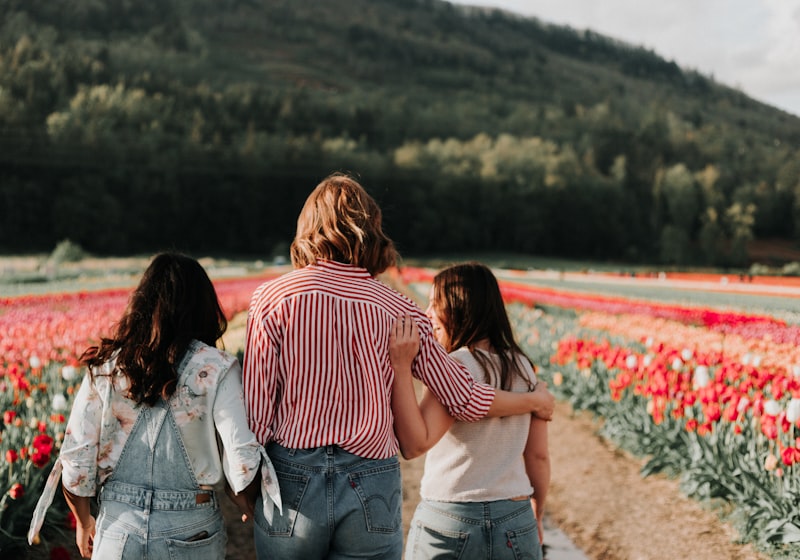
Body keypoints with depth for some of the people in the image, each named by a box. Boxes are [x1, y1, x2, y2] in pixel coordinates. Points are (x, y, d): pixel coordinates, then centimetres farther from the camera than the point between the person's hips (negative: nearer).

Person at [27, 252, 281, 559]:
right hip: (191, 534, -1)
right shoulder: (216, 369, -10)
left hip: (118, 529, 2)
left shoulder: (106, 367, -3)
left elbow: (75, 462, -2)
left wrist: (84, 522, 15)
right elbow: (243, 461, -14)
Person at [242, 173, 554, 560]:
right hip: (372, 486, 1)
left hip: (293, 483, -1)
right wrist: (536, 401, 22)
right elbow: (467, 401, 4)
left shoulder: (273, 298, -5)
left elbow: (256, 408, -6)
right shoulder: (400, 312, 0)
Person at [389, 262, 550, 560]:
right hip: (516, 526, 5)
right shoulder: (524, 368, 4)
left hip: (449, 524, -5)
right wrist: (536, 516, 22)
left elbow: (413, 444, -22)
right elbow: (538, 455, 8)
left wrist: (401, 366, -26)